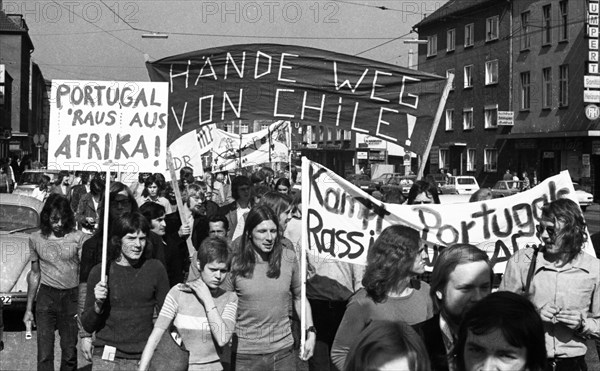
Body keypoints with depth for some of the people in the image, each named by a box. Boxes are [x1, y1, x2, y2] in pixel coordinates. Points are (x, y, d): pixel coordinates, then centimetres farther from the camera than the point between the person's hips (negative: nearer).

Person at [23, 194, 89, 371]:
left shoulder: (78, 238, -4)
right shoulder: (36, 239, 3)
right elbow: (35, 274, 12)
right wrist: (29, 308, 13)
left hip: (72, 296, -1)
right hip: (46, 296, 1)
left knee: (69, 352, 6)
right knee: (44, 354, -3)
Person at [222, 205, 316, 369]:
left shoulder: (288, 257, -2)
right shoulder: (235, 262, -8)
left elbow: (299, 297, 10)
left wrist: (310, 333, 5)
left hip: (283, 351, 2)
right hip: (245, 354, -2)